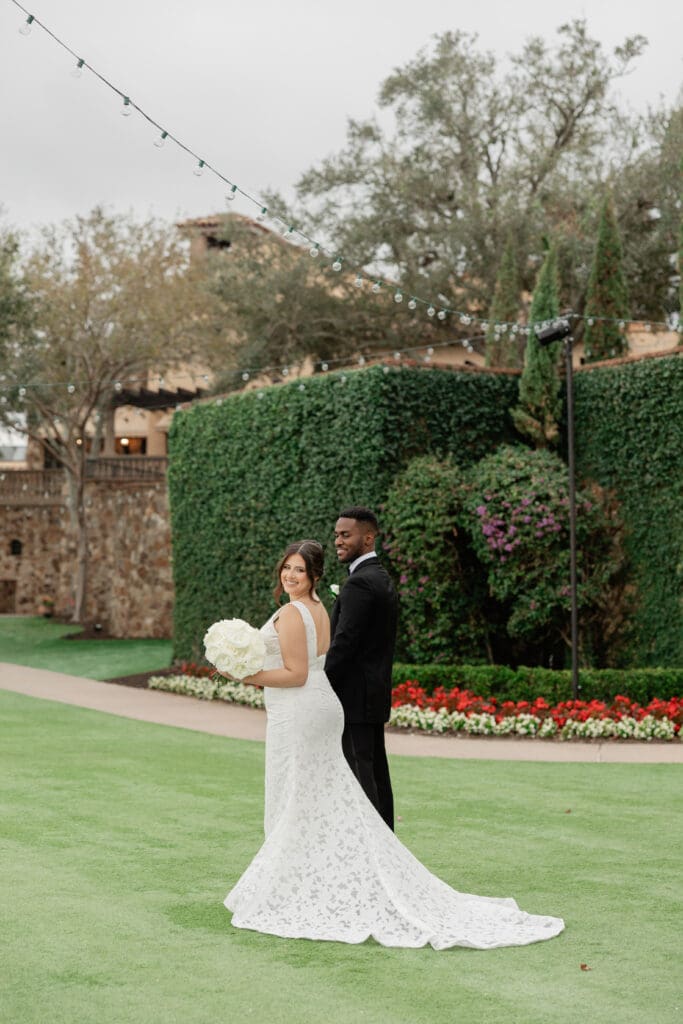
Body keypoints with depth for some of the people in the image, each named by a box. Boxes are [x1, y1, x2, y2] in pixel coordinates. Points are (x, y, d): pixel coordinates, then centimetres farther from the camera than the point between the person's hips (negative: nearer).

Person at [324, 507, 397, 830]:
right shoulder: (383, 579, 15)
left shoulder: (359, 584, -16)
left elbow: (343, 644, -20)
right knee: (376, 773, 12)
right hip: (376, 695, 10)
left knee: (358, 774, -9)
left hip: (354, 697, -10)